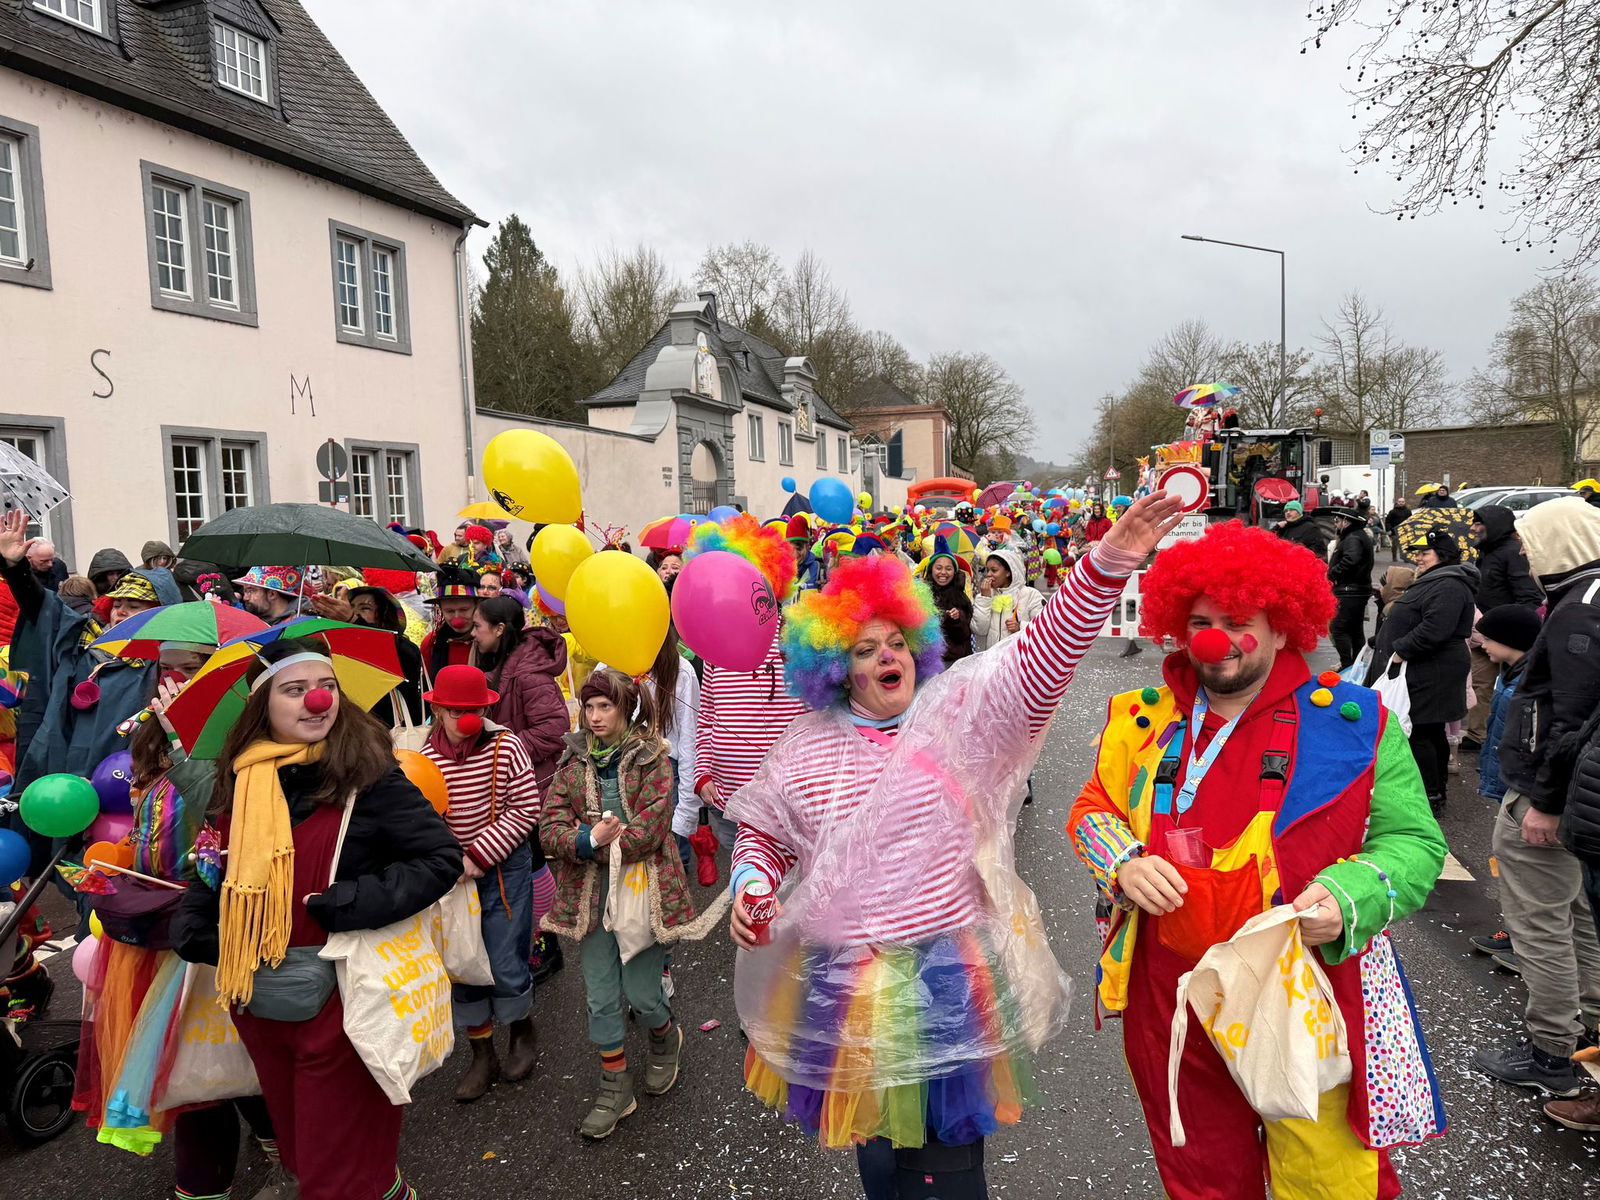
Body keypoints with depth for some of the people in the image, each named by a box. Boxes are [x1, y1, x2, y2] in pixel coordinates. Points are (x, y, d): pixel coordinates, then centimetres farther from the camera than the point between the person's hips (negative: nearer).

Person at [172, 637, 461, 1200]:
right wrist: (193, 931, 1)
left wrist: (356, 902, -23)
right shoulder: (237, 780, 1)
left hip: (339, 1000, -5)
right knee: (297, 1152, 24)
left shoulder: (367, 775, -14)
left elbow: (442, 857, -14)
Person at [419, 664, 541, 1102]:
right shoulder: (425, 758, -7)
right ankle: (482, 1056, 30)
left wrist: (478, 856, -15)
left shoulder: (506, 746, -14)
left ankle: (522, 1034, 32)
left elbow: (526, 809, -12)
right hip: (454, 872, 3)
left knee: (505, 965, 1)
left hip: (505, 867, -2)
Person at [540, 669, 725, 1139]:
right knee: (601, 998, 8)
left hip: (644, 888, -3)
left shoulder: (652, 757, -7)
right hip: (591, 893, 4)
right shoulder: (574, 761, 5)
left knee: (641, 994, 4)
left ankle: (665, 1039, 39)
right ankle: (615, 1088, 28)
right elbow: (550, 825, -3)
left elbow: (649, 830, -15)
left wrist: (594, 846, -13)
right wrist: (589, 839, -21)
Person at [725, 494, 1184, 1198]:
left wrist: (1105, 565, -33)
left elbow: (1038, 661, -21)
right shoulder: (806, 749, -2)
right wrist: (749, 885, -9)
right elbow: (764, 838, 11)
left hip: (951, 979, -1)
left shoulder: (959, 714, -7)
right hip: (847, 983, 1)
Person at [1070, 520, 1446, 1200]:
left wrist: (1346, 899, -20)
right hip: (1172, 1008, 3)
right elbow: (1093, 810, 10)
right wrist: (1125, 864, -11)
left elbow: (1413, 839, -1)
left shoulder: (1355, 722, -3)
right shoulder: (1144, 720, 4)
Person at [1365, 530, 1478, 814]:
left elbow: (1434, 630, -28)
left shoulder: (1449, 586, -16)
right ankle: (1437, 792, 24)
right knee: (1431, 734, 16)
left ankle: (1431, 797, 0)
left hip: (1431, 678, -11)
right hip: (1421, 673, 11)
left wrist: (1400, 650, -22)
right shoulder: (1430, 582, 19)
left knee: (1420, 734, -7)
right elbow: (1411, 623, 29)